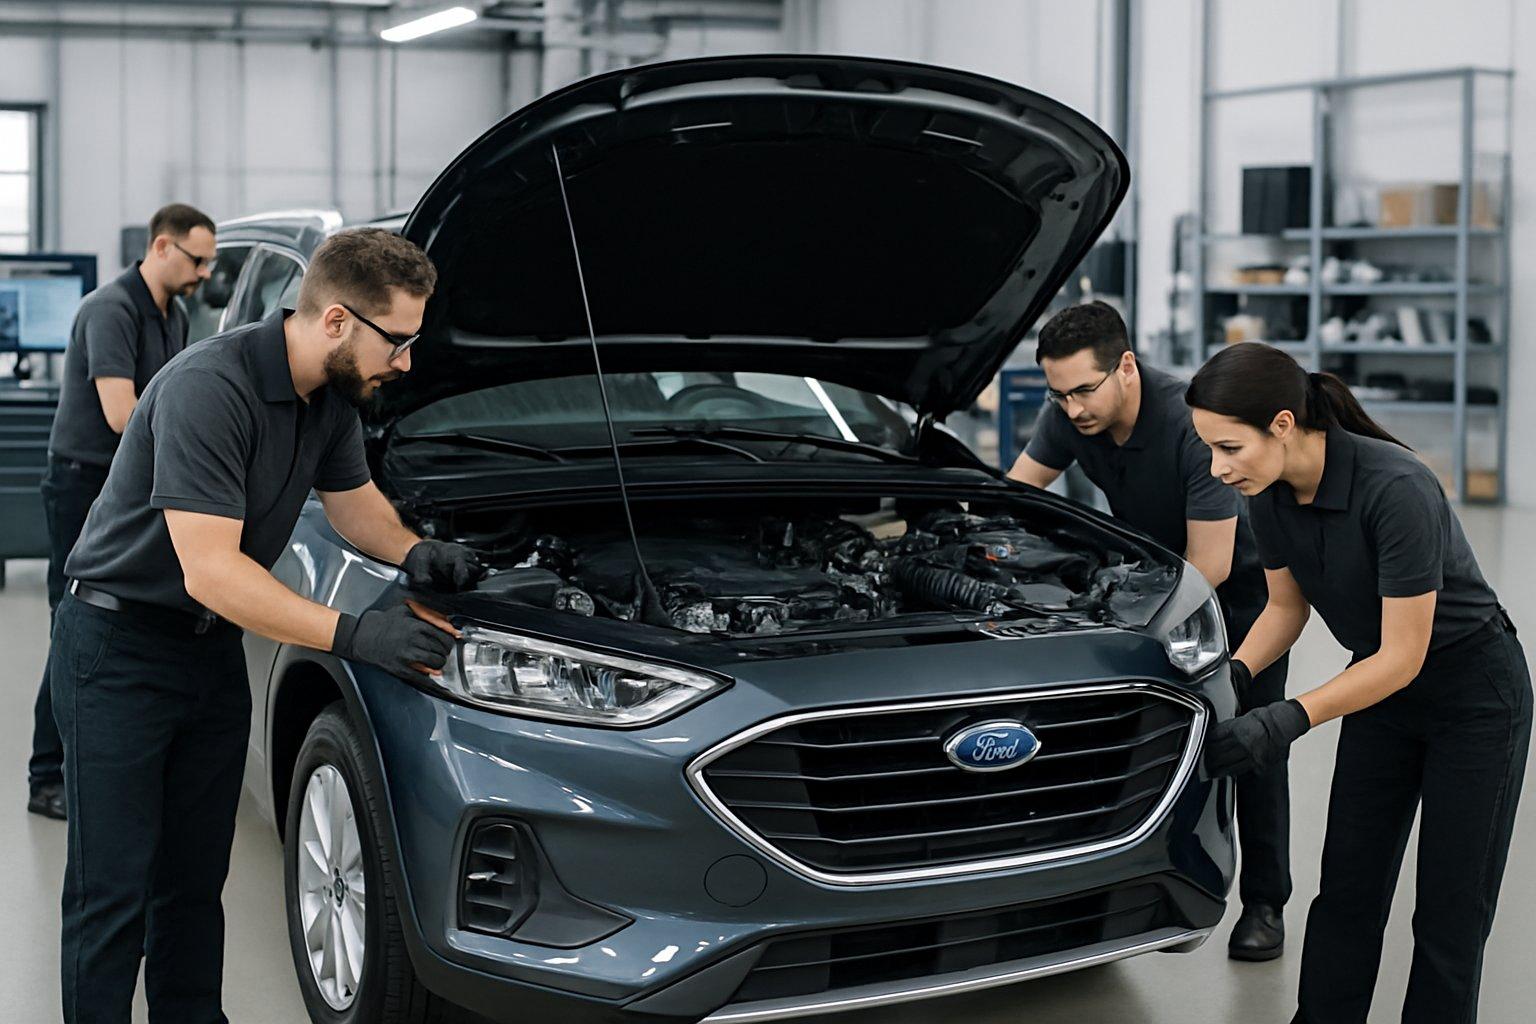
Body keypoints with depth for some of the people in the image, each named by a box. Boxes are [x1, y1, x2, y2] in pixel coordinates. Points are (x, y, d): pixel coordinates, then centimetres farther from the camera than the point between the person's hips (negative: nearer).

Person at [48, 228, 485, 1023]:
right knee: (113, 887, -2)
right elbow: (210, 572, -32)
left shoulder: (333, 393, -1)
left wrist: (412, 550, -5)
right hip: (119, 651, -8)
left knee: (196, 876, 14)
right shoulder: (209, 388, -28)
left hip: (213, 650, 8)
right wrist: (353, 635, -34)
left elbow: (353, 499, 17)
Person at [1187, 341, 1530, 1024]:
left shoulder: (1394, 488, -33)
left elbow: (1404, 655, -28)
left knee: (1450, 906, 2)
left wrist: (1290, 719, -32)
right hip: (1383, 691, 7)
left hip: (1475, 697, -6)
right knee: (1347, 890, 7)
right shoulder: (1272, 494, -11)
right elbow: (1286, 607, 5)